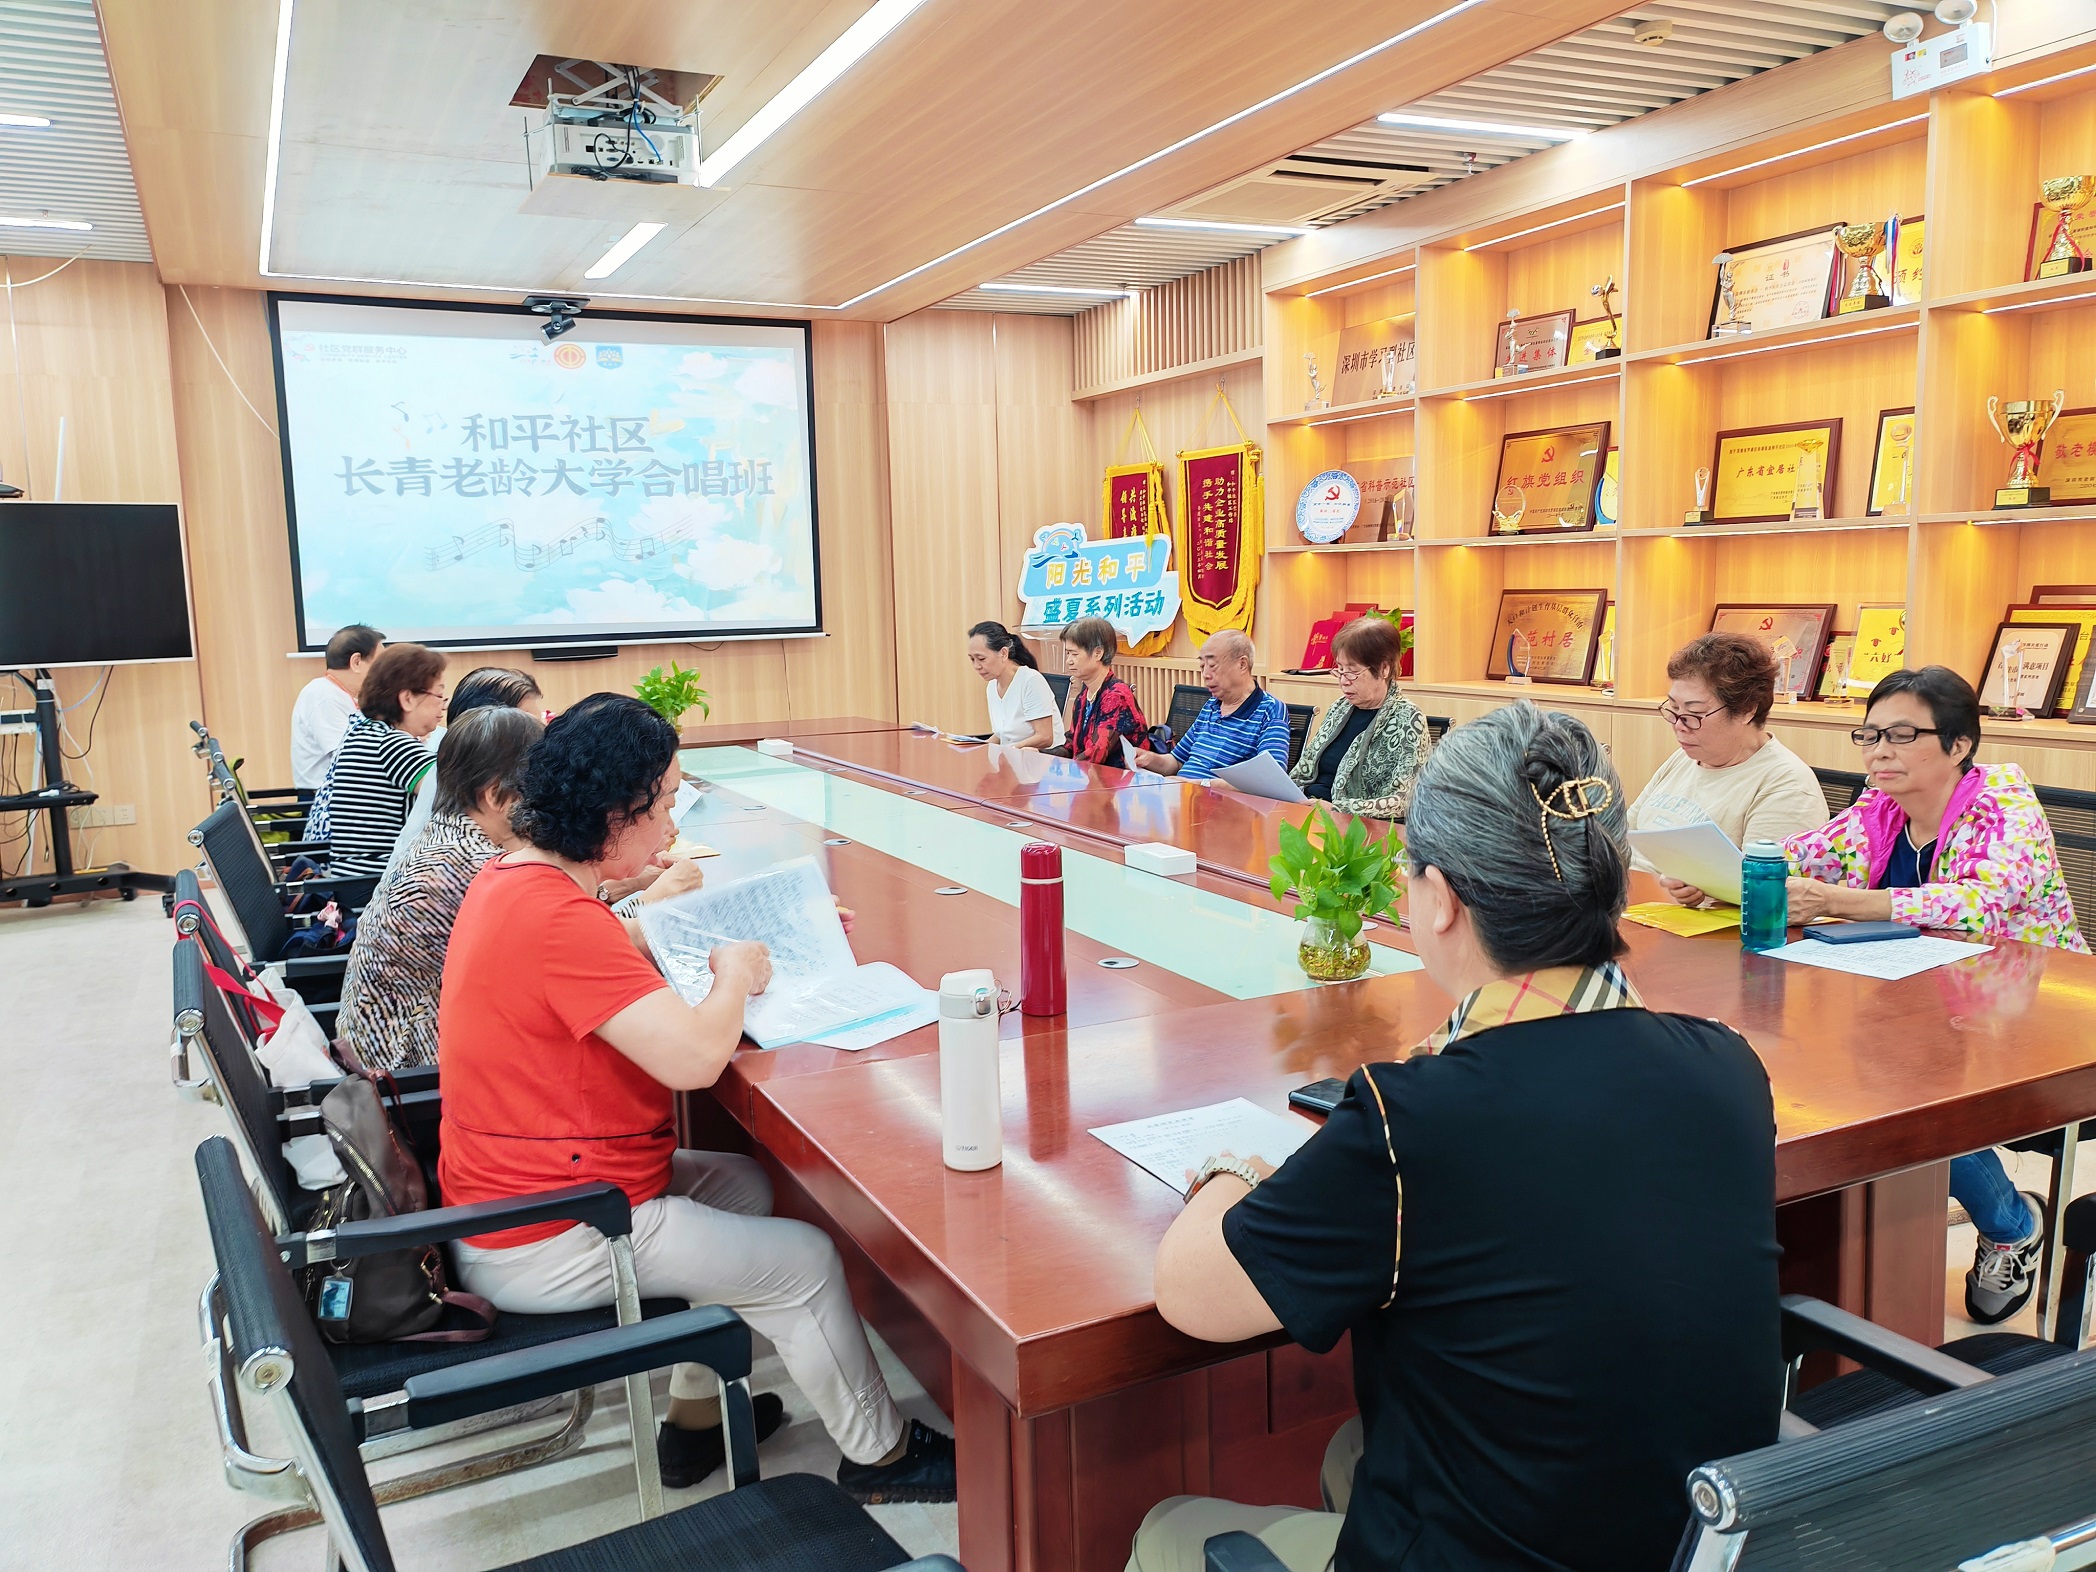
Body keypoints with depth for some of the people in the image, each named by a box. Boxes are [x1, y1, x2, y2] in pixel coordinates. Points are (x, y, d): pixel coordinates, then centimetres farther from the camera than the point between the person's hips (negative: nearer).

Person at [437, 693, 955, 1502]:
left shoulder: (511, 877, 4)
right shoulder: (558, 918, -29)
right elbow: (694, 1056, -33)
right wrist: (734, 974, -14)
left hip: (516, 1193, 10)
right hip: (545, 1245, -10)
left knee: (743, 1183, 21)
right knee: (804, 1260, -3)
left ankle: (697, 1420, 30)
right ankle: (878, 1455, 20)